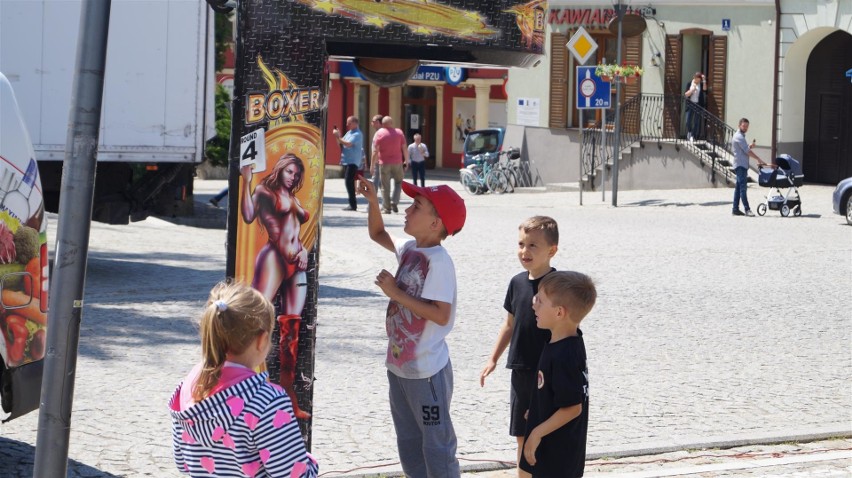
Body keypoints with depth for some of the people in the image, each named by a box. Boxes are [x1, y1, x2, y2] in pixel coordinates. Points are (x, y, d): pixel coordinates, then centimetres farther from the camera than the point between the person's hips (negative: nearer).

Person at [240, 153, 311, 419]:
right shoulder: (265, 192, 2)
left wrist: (304, 250, 11)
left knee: (291, 328, 6)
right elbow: (249, 215, -16)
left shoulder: (293, 199, 22)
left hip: (296, 265, 7)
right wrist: (246, 181, -20)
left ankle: (288, 393, 8)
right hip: (274, 258, -7)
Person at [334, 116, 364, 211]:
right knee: (348, 182, 11)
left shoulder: (357, 134, -11)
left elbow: (348, 144, -23)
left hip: (353, 161, -10)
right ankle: (352, 204, 18)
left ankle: (353, 205, -16)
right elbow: (340, 144, 20)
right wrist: (337, 136, 3)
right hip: (346, 161, 10)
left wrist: (338, 137, -18)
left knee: (349, 181, -15)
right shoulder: (349, 132, 18)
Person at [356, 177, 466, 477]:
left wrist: (395, 293, -24)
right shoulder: (410, 249, 4)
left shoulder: (438, 262, -22)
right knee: (408, 443, 19)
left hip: (427, 371, -9)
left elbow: (440, 315, -28)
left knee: (437, 444, 3)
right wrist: (372, 201, 7)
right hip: (400, 365, 9)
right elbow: (378, 234, 23)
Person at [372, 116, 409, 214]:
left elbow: (375, 151, -7)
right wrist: (406, 161, 9)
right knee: (398, 182, 18)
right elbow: (404, 148, 1)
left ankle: (386, 208, 6)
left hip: (384, 163, -1)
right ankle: (394, 202, 1)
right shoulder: (399, 132, 2)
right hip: (397, 162, 1)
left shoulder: (379, 133, -3)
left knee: (385, 186, 4)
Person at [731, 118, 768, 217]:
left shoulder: (740, 136, 20)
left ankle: (735, 209, 11)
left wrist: (749, 146, 2)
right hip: (740, 165, -10)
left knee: (738, 187, 9)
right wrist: (759, 159, -14)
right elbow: (747, 151, -17)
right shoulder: (739, 137, -12)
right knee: (743, 187, -12)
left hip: (742, 165, 10)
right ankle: (747, 209, -17)